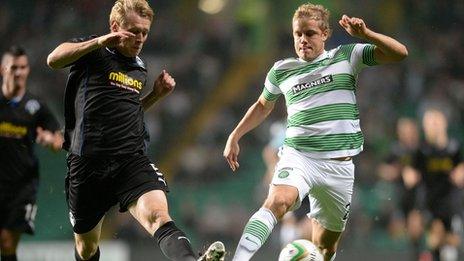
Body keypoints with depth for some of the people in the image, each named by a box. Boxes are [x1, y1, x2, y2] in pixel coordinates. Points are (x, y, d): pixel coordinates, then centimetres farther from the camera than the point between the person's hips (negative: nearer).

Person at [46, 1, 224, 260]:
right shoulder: (91, 52, 1)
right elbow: (54, 60, -20)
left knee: (158, 215, -27)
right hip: (87, 163, -3)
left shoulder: (140, 67, 20)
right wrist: (99, 42, -27)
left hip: (132, 160, 3)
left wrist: (157, 95, 18)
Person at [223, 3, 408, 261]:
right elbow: (263, 105, 29)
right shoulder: (281, 71, 9)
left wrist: (365, 34, -15)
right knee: (276, 202, -32)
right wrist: (234, 136, 24)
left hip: (339, 165, 1)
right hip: (298, 156, -1)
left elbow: (399, 53, -1)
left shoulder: (347, 57, 5)